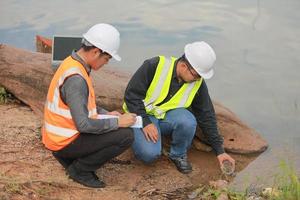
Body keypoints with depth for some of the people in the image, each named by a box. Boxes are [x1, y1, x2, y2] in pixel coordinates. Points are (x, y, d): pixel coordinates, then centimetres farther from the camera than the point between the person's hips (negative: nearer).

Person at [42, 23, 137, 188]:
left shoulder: (73, 63, 4)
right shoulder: (75, 78, -27)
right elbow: (84, 124, -30)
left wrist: (106, 114, 7)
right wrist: (117, 122, -20)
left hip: (58, 135, 10)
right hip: (65, 141, -10)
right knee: (126, 135, -15)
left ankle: (68, 157, 15)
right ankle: (80, 169, -3)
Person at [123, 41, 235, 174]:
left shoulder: (198, 83, -8)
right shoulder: (155, 66, -21)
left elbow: (206, 117, 0)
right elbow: (131, 95, -17)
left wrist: (219, 150, -1)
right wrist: (145, 122, -26)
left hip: (168, 117, 3)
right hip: (142, 115, -3)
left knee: (188, 121, -31)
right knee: (149, 154, -30)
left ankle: (178, 155, -3)